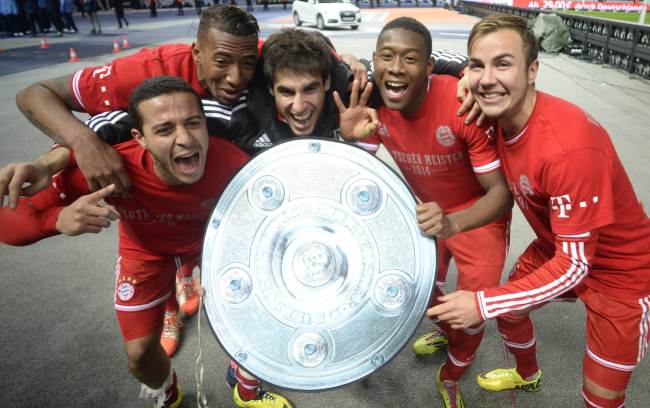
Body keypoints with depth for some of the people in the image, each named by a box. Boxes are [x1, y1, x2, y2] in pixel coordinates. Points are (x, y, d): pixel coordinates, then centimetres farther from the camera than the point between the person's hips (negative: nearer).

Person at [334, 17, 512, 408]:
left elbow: (502, 192, -28)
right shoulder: (373, 103, -19)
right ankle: (446, 331, 58)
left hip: (478, 214, -4)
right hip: (424, 207, 5)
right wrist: (349, 138, -28)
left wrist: (453, 224, -47)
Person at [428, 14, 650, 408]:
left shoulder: (570, 147, -36)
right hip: (556, 247, 7)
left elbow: (575, 264, -30)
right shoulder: (502, 114, -14)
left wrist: (483, 303, -30)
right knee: (508, 311, 22)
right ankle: (527, 374, 54)